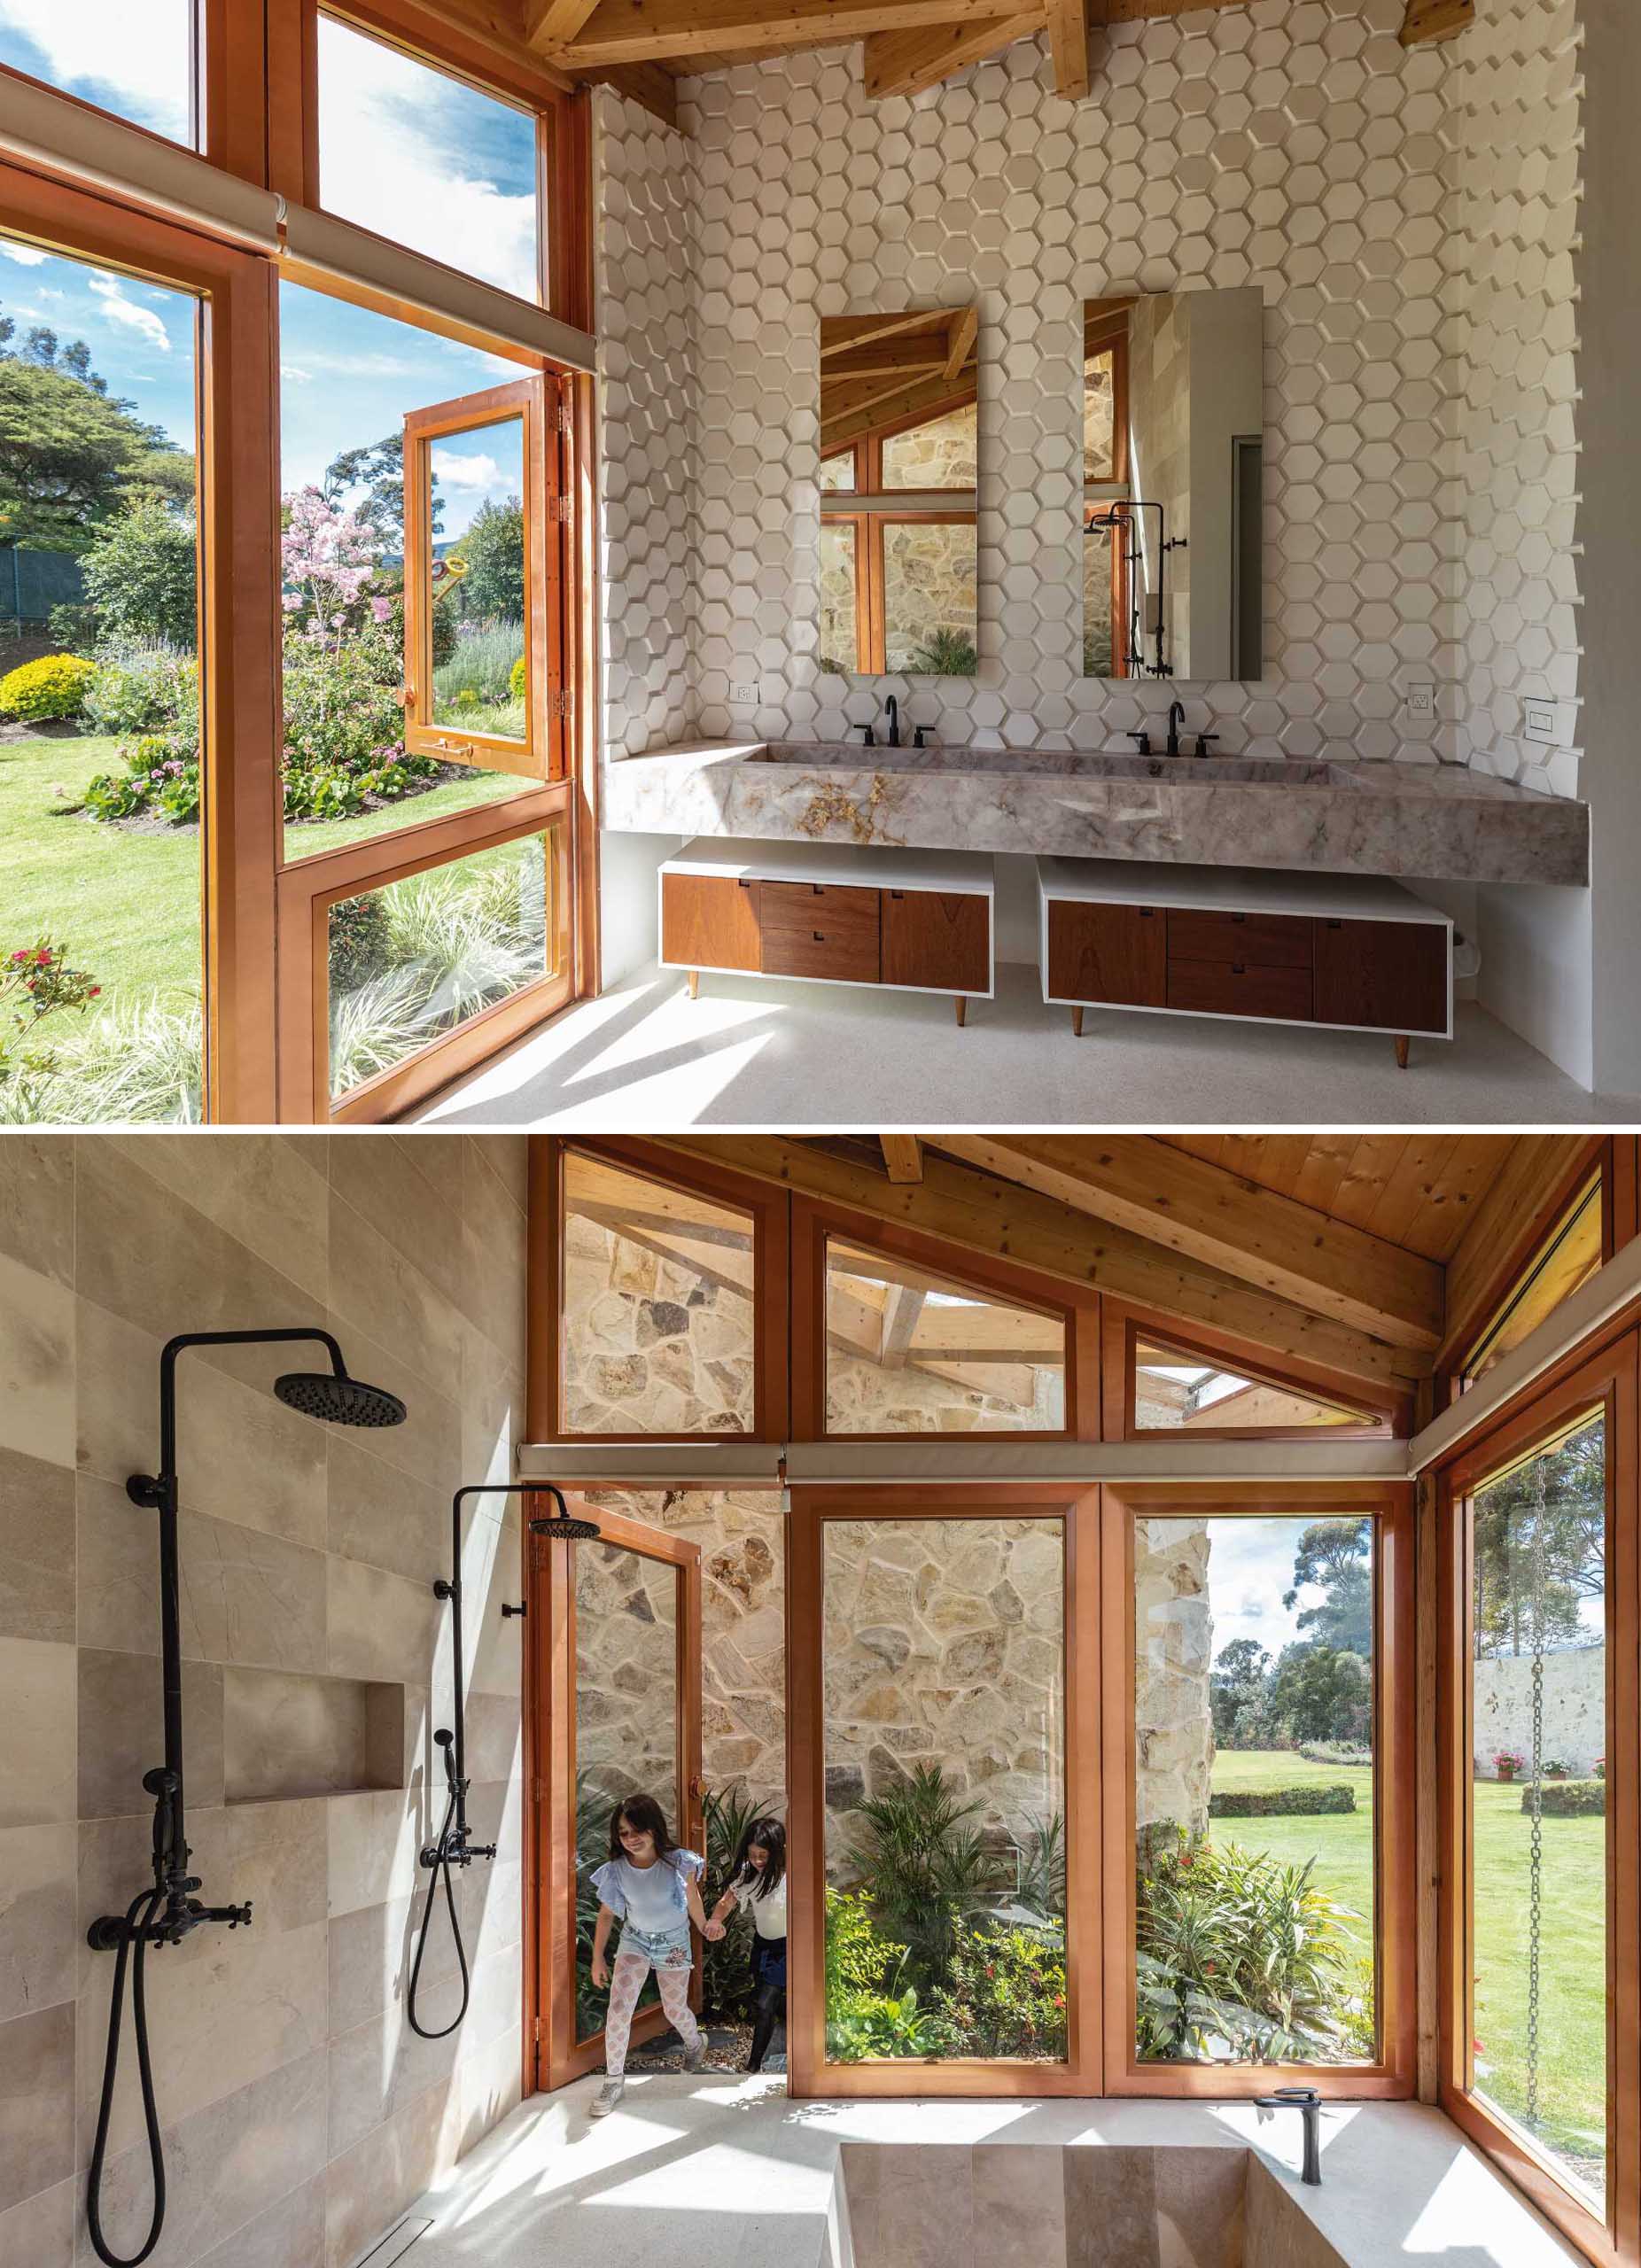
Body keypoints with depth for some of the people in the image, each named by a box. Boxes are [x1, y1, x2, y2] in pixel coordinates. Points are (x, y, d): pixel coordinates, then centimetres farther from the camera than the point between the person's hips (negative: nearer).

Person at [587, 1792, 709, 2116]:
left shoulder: (678, 1863, -23)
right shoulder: (616, 1870, -18)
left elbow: (692, 1902, -5)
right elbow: (606, 1914, -4)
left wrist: (705, 1927, 11)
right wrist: (598, 1958, -1)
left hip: (674, 1943, -1)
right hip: (635, 1940, 1)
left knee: (675, 2011, 12)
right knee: (618, 2007, -15)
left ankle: (695, 2042, 48)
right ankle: (614, 2079, -2)